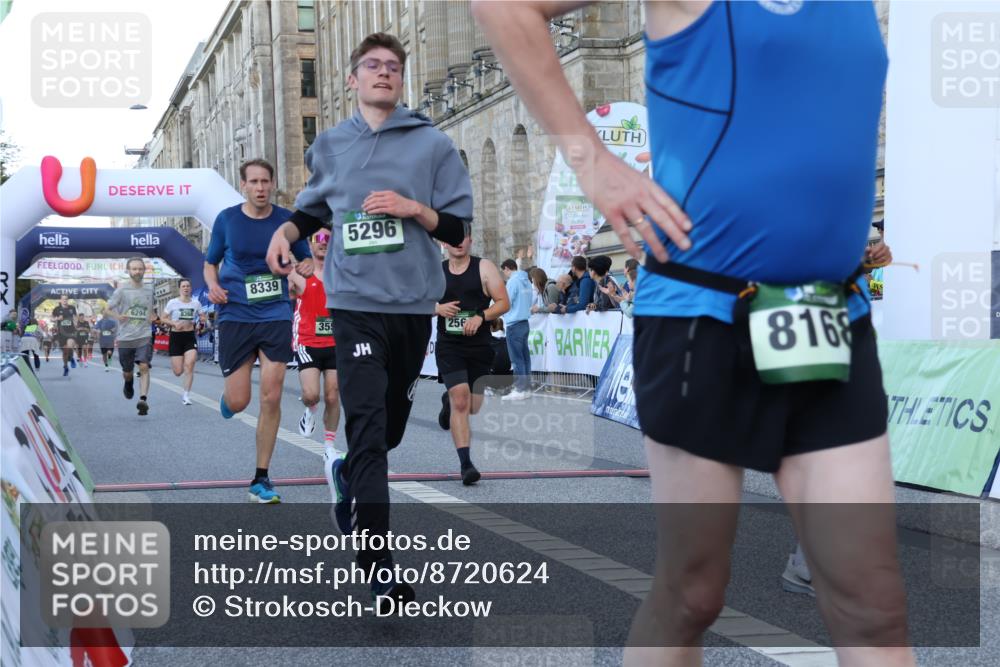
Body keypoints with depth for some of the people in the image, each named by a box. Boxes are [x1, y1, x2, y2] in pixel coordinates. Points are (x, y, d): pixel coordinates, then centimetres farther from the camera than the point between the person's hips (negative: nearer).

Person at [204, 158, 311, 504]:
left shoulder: (287, 220, 1)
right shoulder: (226, 219, 1)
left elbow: (307, 261, 12)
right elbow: (210, 262, 12)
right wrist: (213, 287, -9)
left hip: (276, 316, 0)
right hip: (235, 316, 0)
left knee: (271, 398, -5)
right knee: (238, 402, -4)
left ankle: (261, 478, 7)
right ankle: (226, 395, 37)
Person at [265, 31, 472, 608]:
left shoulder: (434, 144, 2)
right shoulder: (329, 147, 9)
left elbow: (459, 229, 2)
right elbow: (316, 211, 23)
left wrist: (413, 208, -15)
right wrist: (287, 230, 2)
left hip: (414, 303, 1)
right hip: (355, 303, -1)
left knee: (391, 423, 15)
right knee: (366, 423, -13)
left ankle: (349, 474, 48)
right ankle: (381, 566, -14)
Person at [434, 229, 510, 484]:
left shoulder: (484, 267, 0)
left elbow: (503, 302, -4)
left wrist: (480, 316, -20)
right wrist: (438, 308, -8)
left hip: (479, 346, 1)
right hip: (449, 346, -1)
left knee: (473, 407, 11)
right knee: (460, 400, -16)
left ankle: (449, 401, 48)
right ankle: (465, 463, -15)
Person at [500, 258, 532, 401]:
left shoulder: (513, 281, -12)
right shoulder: (526, 281, 12)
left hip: (514, 324, -8)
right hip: (524, 322, 8)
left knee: (517, 359, -5)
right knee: (525, 357, 10)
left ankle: (520, 390, -5)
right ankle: (527, 388, 12)